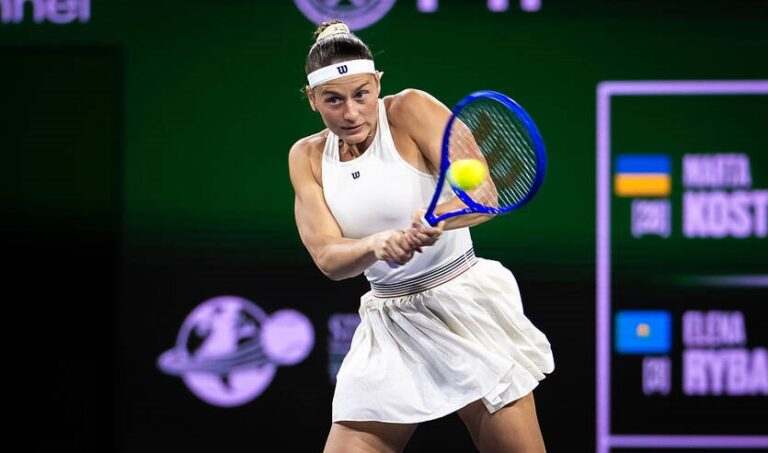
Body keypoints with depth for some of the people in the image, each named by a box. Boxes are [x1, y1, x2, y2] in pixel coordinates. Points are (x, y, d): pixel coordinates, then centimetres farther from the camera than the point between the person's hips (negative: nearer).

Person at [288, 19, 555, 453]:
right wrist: (377, 245, -30)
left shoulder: (410, 109, -9)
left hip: (465, 308, -4)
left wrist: (437, 217, -39)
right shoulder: (308, 157, 2)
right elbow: (328, 257, -8)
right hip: (387, 325, 4)